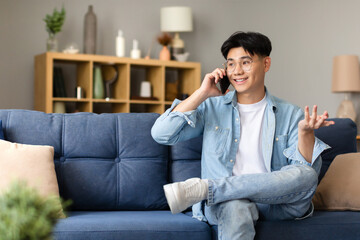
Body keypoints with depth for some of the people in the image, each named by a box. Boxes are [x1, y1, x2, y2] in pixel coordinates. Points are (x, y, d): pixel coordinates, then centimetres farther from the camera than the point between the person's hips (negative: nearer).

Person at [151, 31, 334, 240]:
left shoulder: (290, 114, 11)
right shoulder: (211, 107, 12)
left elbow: (308, 170, 1)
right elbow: (161, 134, -1)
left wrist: (305, 131, -17)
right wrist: (202, 93, -1)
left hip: (277, 201, 2)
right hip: (226, 200, -2)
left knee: (307, 175, -32)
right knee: (236, 208, -39)